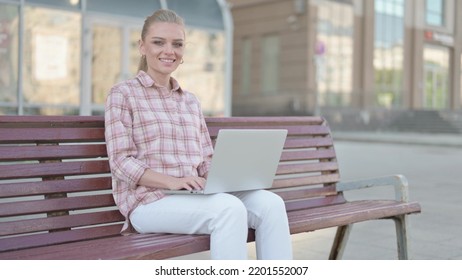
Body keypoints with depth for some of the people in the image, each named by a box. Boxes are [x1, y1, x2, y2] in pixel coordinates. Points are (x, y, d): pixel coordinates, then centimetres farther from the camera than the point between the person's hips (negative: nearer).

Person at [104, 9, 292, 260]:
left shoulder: (191, 102, 21)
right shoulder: (122, 94, 3)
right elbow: (121, 163, -7)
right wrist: (172, 182, -21)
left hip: (193, 195, 6)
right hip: (148, 200, -5)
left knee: (270, 203, -20)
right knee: (228, 208, -33)